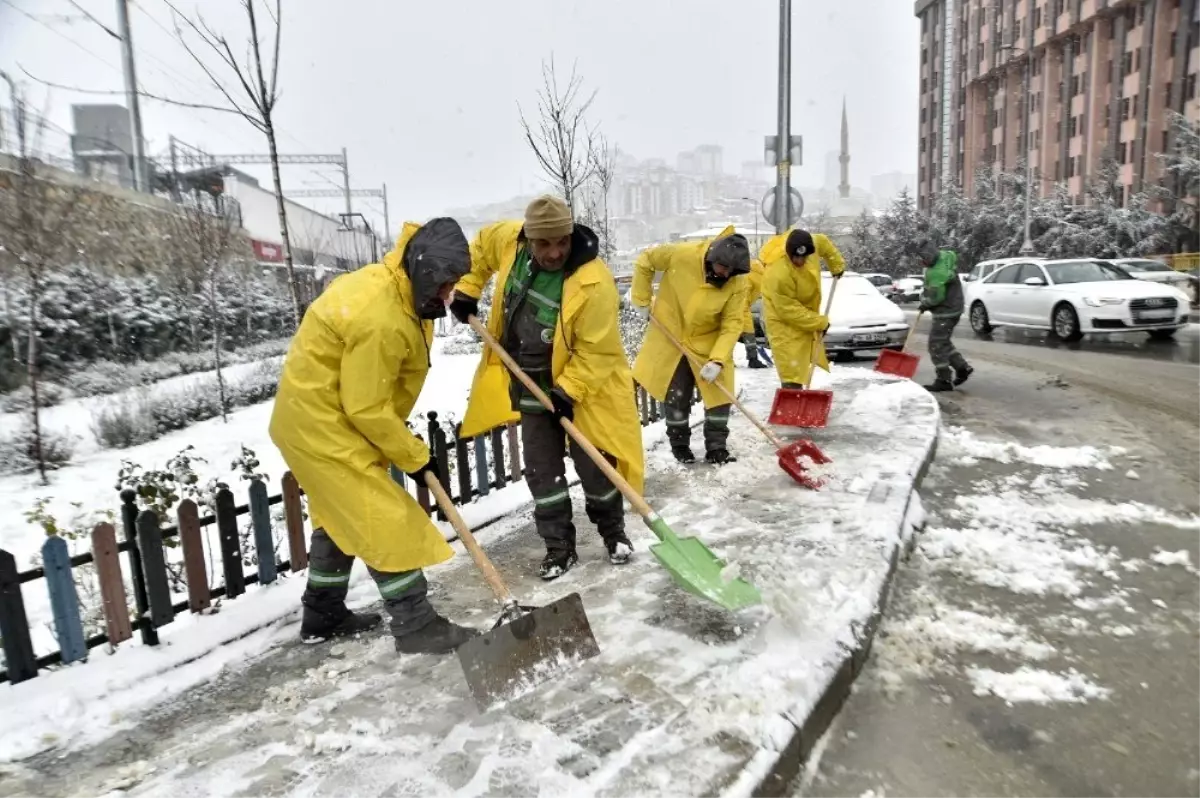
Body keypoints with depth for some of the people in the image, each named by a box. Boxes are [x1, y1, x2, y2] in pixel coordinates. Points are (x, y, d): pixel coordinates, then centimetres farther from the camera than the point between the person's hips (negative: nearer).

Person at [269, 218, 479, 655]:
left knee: (340, 516, 21)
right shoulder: (380, 320, -30)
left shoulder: (390, 286, 2)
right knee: (385, 519, -7)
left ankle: (323, 616, 36)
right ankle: (416, 626, 5)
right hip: (322, 423, -11)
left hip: (313, 414, 11)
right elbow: (366, 409, -25)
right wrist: (415, 456, -14)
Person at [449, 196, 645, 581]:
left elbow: (596, 351, -24)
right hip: (529, 384, 5)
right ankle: (559, 547, 22)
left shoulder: (594, 284, -29)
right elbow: (480, 246, 12)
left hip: (583, 385, -5)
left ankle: (614, 533, 29)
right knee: (542, 471, 8)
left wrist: (567, 391, -27)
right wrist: (466, 290, 6)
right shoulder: (509, 240, -11)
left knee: (594, 466, 4)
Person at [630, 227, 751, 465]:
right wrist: (641, 299, -6)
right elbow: (645, 261, -9)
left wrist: (717, 359, -27)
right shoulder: (682, 254, -24)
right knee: (676, 396, 7)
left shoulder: (737, 282, -19)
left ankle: (716, 447, 16)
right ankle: (679, 444, 25)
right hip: (671, 337, -1)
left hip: (708, 342, 1)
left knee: (719, 392, 2)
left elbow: (732, 324, -17)